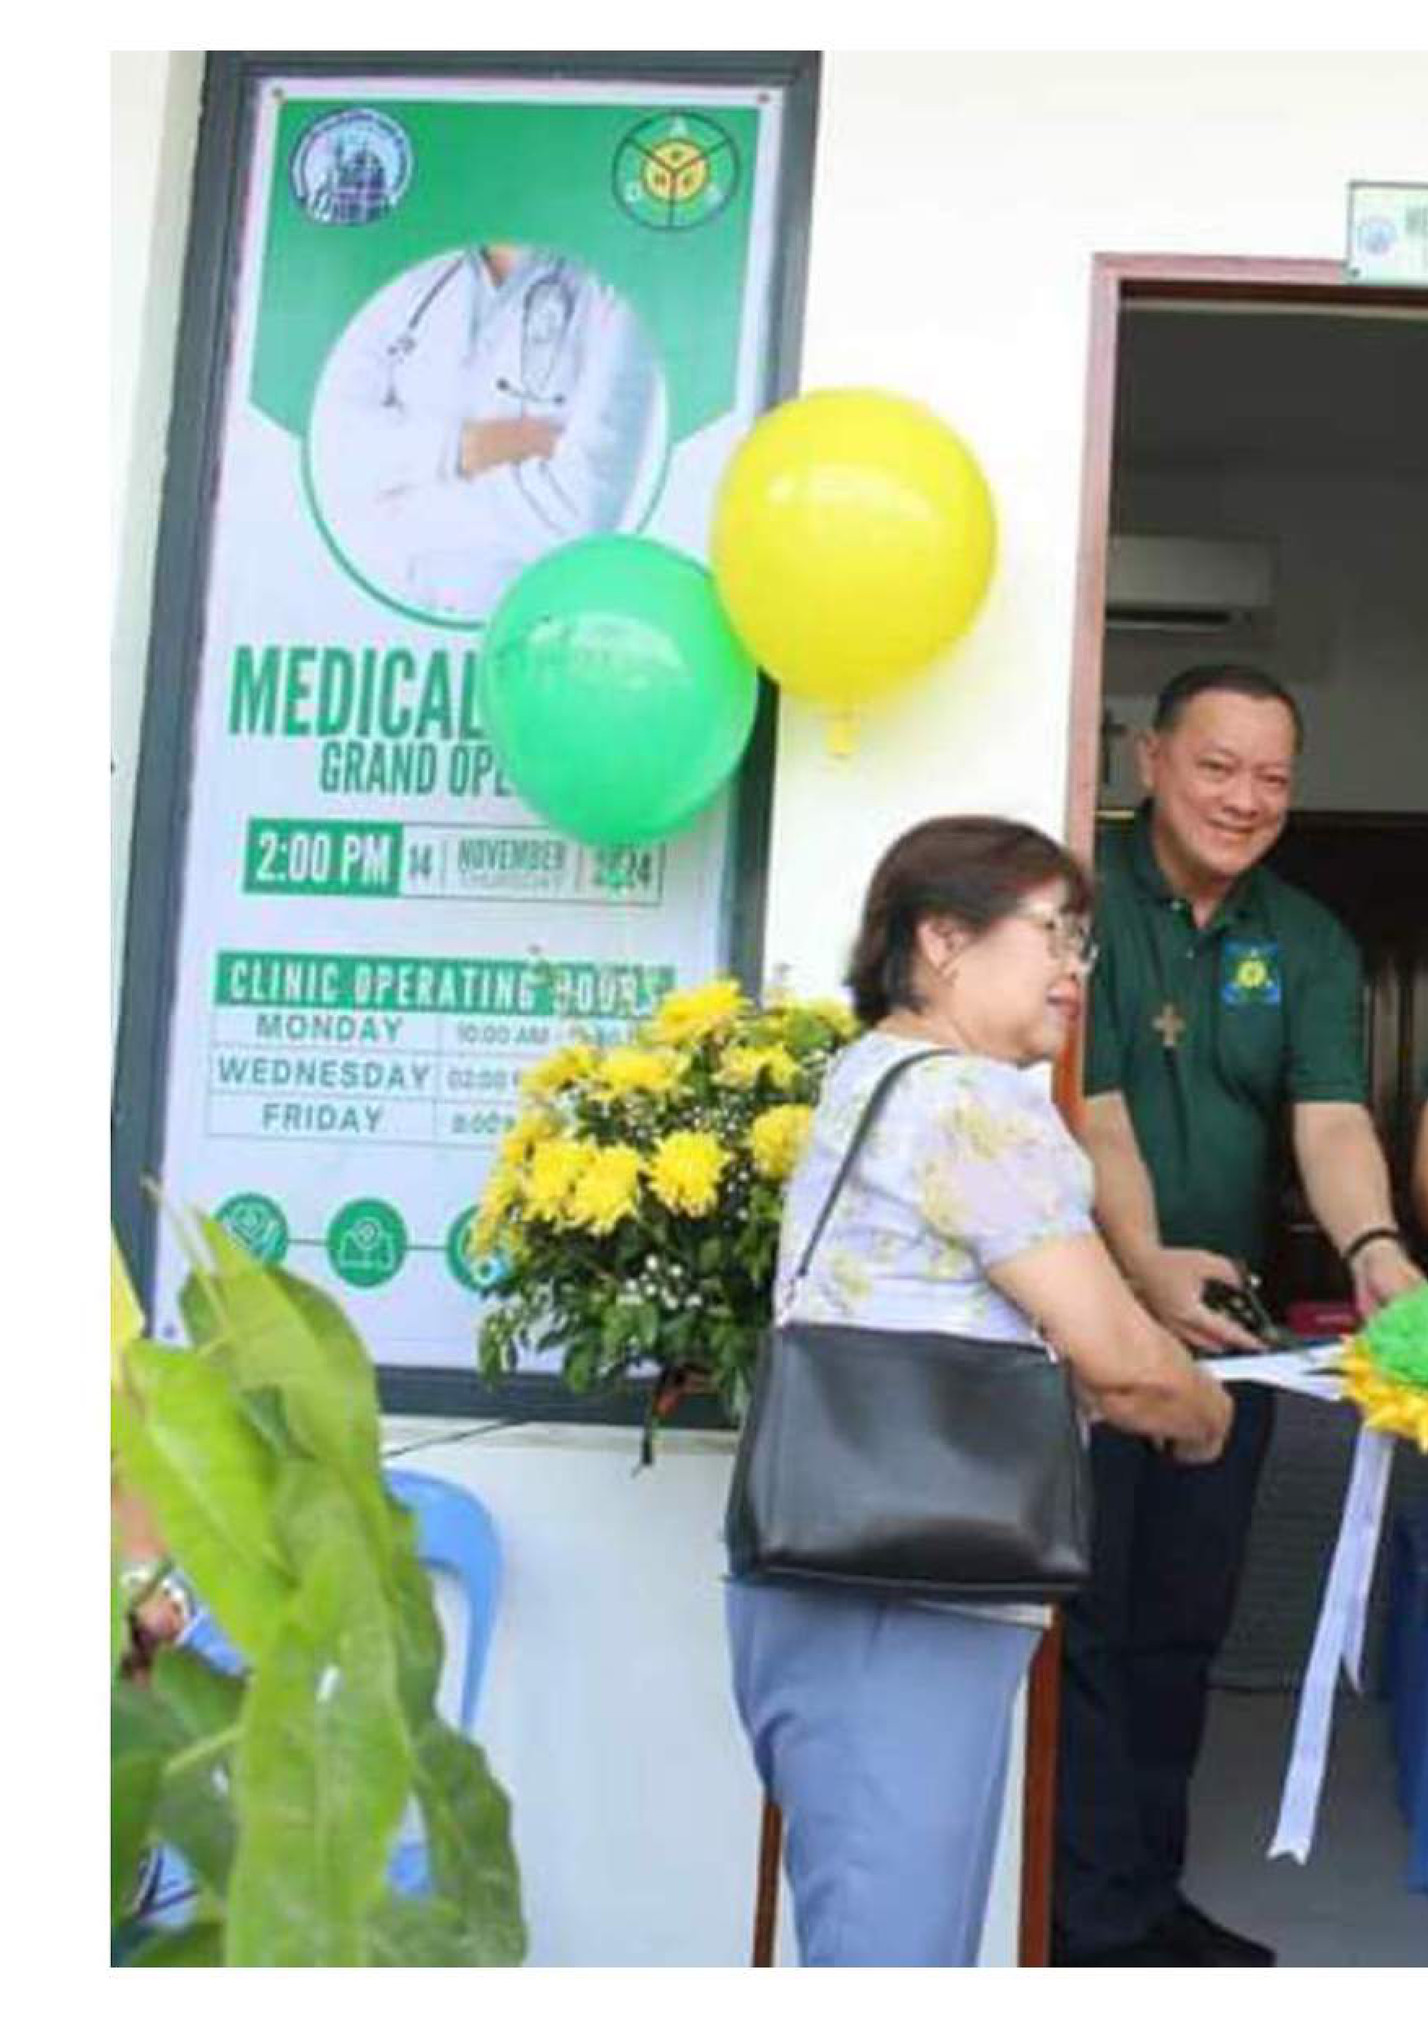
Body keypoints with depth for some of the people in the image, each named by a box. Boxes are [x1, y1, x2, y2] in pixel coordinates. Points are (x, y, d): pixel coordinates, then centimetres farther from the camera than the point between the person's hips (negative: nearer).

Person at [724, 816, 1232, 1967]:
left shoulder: (869, 1075, 19)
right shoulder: (978, 1099, -13)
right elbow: (1116, 1361, -12)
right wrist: (1205, 1421, 9)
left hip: (842, 1584, 11)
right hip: (899, 1608, -11)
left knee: (873, 1943, 18)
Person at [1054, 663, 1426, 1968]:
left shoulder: (1309, 943, 7)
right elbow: (1093, 1111, -17)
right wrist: (1145, 1264, -31)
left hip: (1227, 1325, 6)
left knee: (1183, 1624, 14)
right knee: (1084, 1622, -1)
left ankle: (1149, 1894, 28)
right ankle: (1095, 1923, 8)